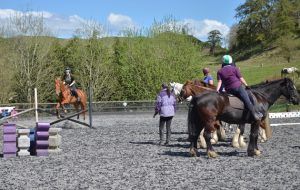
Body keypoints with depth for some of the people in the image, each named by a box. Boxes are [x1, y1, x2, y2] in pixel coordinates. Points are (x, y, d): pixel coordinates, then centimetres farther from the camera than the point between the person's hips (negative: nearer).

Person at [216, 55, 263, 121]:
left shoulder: (220, 71, 9)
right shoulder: (235, 68, 4)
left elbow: (219, 82, -3)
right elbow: (241, 79, 2)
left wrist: (217, 90, -8)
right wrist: (246, 85, 11)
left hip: (228, 90, 4)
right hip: (238, 87, -4)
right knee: (247, 101, -7)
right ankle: (255, 114, -13)